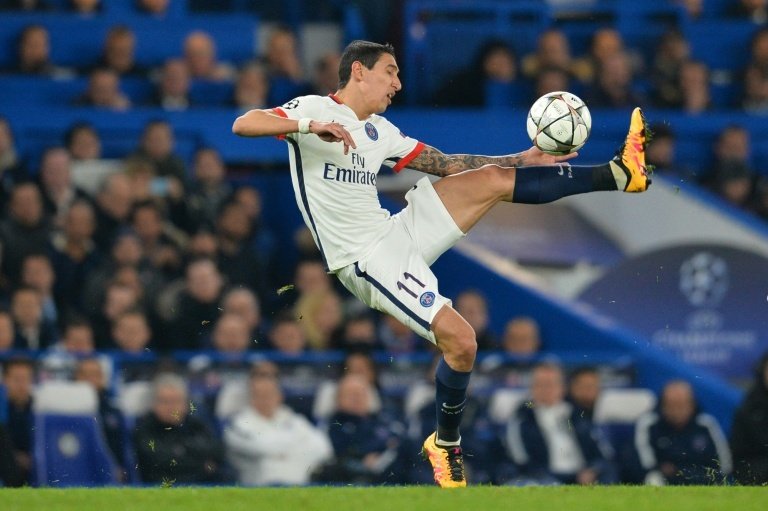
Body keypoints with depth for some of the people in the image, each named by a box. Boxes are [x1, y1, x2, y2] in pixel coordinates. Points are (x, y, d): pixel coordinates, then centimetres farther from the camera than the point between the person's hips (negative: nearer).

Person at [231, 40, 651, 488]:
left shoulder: (381, 132, 14)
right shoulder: (314, 109, -7)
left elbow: (448, 164, 18)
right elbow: (243, 124, -20)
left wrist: (521, 160, 10)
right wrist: (311, 126, -35)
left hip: (397, 234, 7)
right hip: (367, 260, -7)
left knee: (493, 178, -6)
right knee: (460, 340, -17)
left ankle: (619, 174, -4)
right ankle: (446, 446, 4)